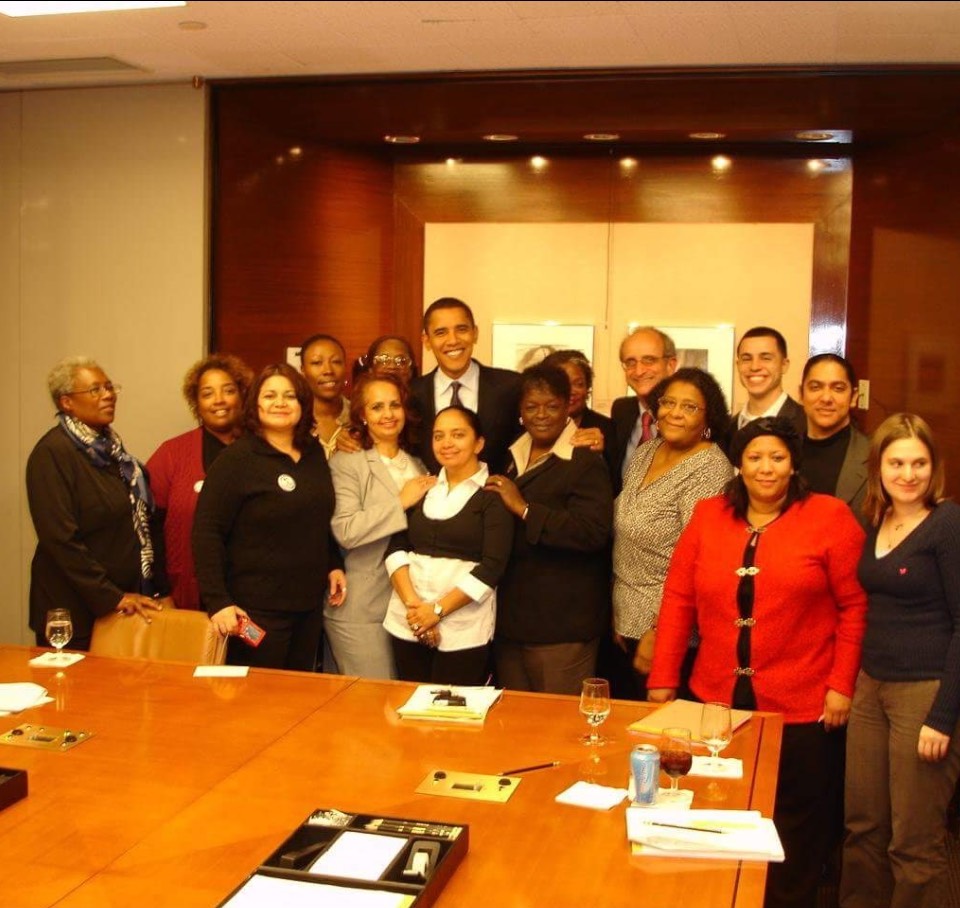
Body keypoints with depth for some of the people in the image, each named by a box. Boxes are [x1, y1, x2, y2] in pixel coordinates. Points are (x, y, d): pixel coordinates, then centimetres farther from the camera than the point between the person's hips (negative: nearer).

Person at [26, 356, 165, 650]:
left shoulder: (108, 446, 12)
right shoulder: (51, 454, -13)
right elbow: (60, 539, -19)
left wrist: (154, 589, 11)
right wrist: (113, 597, -18)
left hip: (128, 601, 7)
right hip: (76, 612, -7)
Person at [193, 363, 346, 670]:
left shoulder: (314, 453, 9)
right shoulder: (237, 458, -10)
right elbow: (207, 532, -14)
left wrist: (334, 564, 10)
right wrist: (218, 601, -20)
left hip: (308, 604, 6)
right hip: (257, 609, -6)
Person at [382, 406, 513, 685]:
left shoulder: (493, 494, -2)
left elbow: (492, 566, -11)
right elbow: (396, 547, 4)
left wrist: (437, 610, -14)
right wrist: (413, 604, -11)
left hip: (464, 630, -4)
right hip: (407, 622, 4)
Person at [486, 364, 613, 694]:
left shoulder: (586, 462, -11)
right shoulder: (510, 457, 13)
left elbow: (594, 531, -25)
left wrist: (524, 508, -20)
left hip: (561, 625, -7)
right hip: (510, 618, 7)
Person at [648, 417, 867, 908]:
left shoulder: (829, 518, -5)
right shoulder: (708, 516, 5)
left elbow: (856, 606, -5)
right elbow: (678, 598, 5)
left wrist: (842, 685, -9)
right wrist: (662, 679, 2)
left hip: (801, 707, -3)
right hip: (718, 699, 3)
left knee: (794, 823, 10)